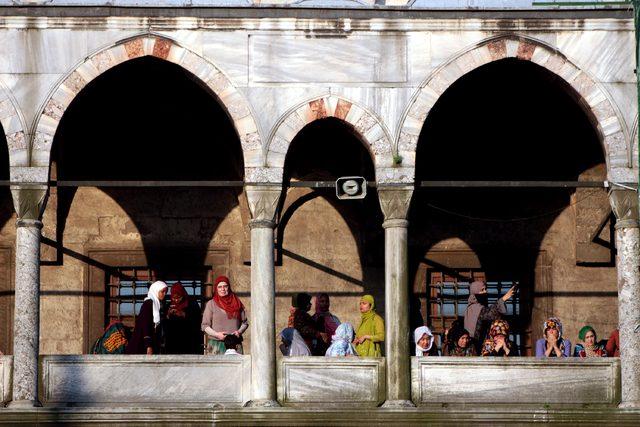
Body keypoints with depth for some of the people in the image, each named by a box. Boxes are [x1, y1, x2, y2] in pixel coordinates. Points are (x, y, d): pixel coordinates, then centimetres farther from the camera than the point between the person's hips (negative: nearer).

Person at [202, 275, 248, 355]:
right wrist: (217, 334, -10)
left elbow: (245, 322, 16)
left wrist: (239, 332, -4)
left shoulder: (237, 303, 13)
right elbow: (204, 326, 5)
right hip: (216, 344, -2)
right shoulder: (211, 304, 7)